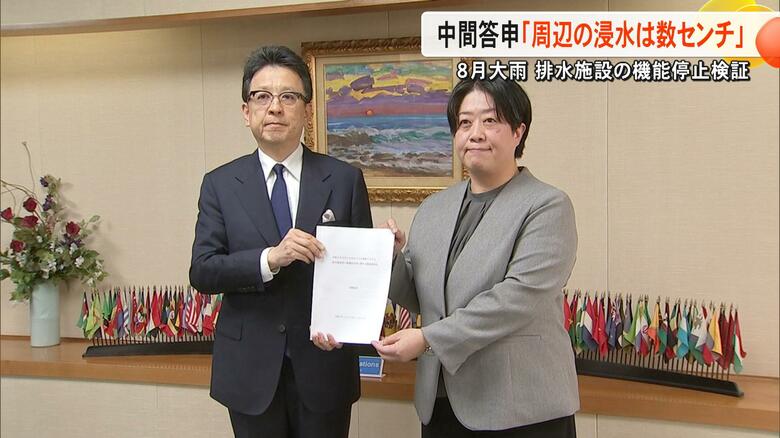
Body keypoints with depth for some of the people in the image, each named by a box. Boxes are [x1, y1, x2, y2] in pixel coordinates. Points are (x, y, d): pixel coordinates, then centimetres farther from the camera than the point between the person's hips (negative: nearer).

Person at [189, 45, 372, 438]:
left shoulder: (344, 179, -2)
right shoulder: (220, 184, 0)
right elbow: (202, 272, -7)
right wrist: (270, 258, -23)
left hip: (323, 364, 0)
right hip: (250, 369, 1)